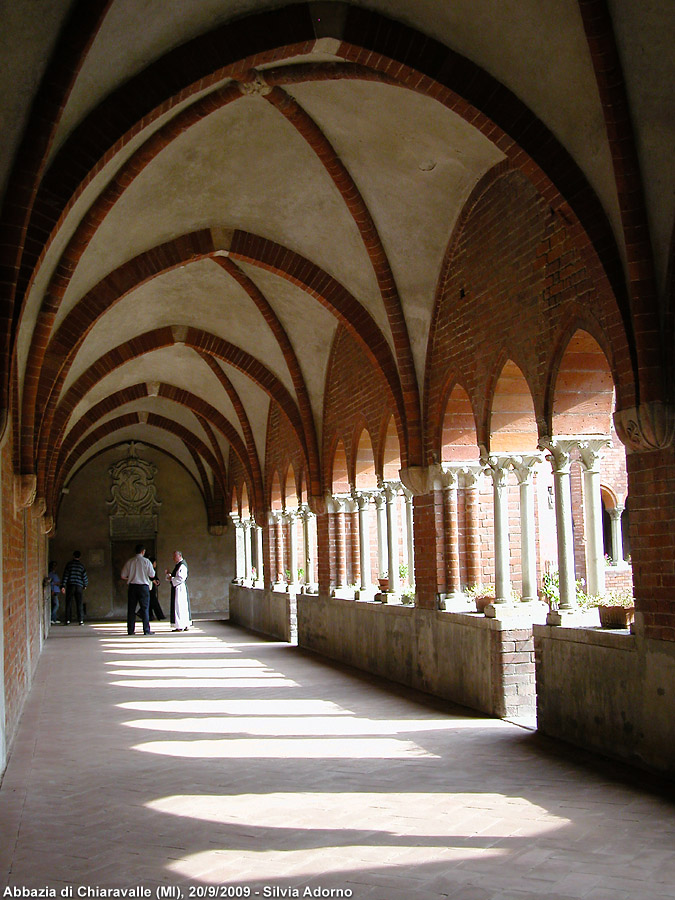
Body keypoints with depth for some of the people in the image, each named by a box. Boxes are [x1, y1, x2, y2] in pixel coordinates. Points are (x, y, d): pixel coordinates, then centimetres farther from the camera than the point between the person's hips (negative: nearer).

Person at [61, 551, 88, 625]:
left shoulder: (69, 564, 1)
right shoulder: (81, 566, 6)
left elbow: (65, 575, -3)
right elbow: (84, 577, 7)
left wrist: (63, 586, -4)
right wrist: (85, 585, 23)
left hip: (70, 586, -1)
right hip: (79, 586, 1)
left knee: (68, 604, 3)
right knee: (80, 604, 3)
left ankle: (67, 620, 0)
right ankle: (81, 620, -2)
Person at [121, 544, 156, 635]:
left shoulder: (129, 562, 1)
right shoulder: (146, 561, -6)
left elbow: (122, 576, 3)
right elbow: (152, 575, -3)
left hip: (132, 586, 3)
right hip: (143, 586, -3)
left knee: (131, 609, 8)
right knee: (145, 608, 2)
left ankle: (130, 630, 9)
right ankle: (146, 630, 0)